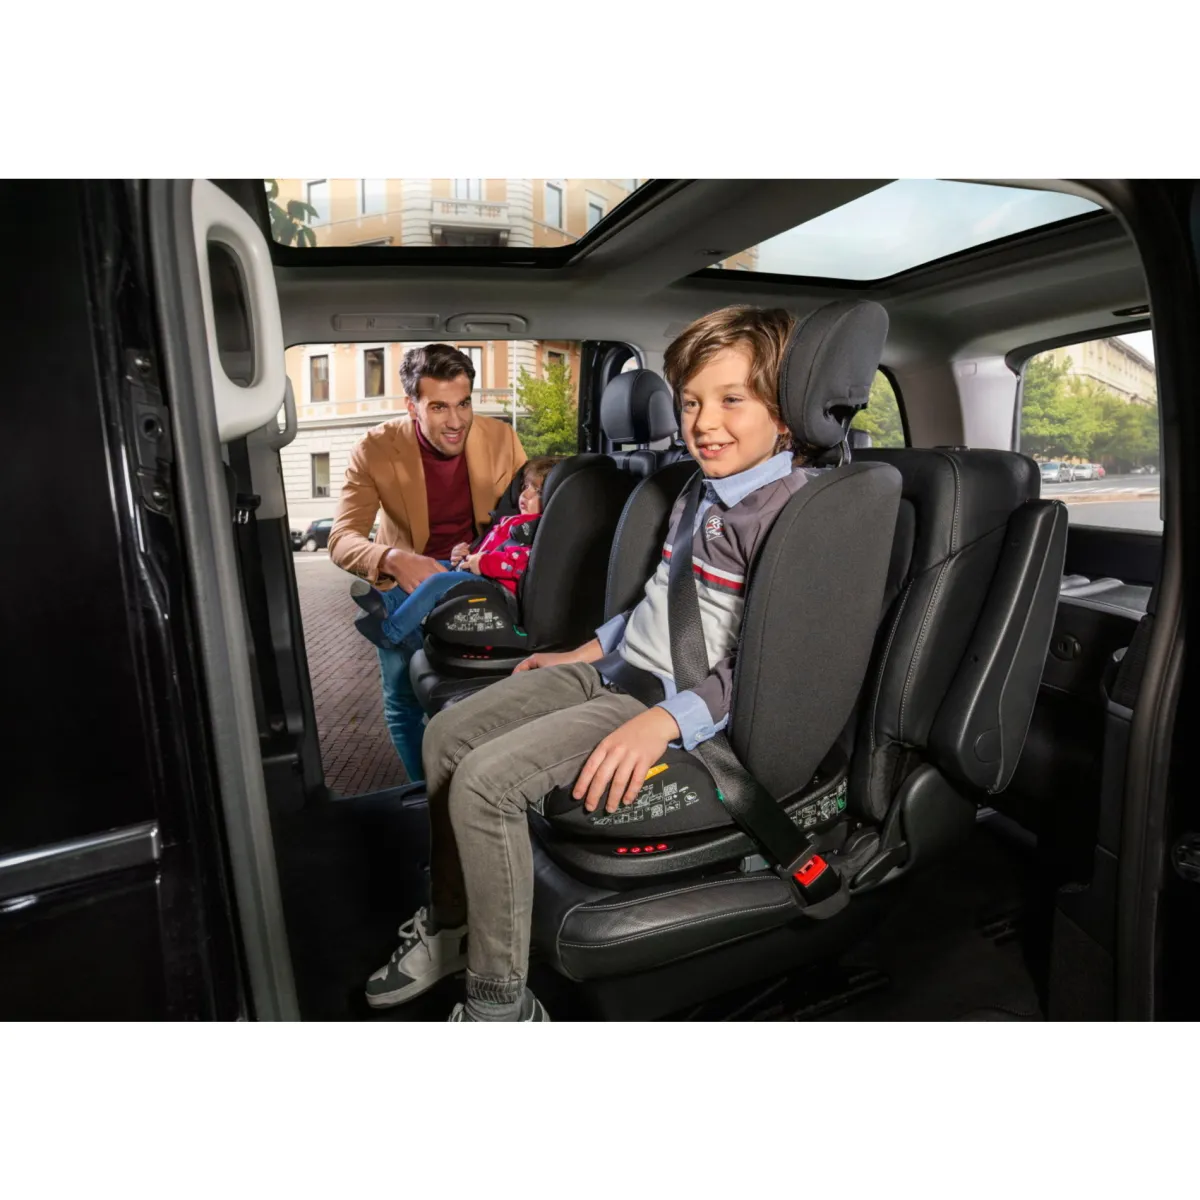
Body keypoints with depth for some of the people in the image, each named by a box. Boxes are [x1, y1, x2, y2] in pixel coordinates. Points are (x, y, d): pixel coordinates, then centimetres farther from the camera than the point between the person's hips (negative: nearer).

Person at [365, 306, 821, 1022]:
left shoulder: (790, 507, -16)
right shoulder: (705, 487, 12)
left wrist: (664, 721, -28)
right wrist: (588, 649, 20)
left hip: (676, 702, -9)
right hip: (612, 669, 10)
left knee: (483, 779, -21)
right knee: (448, 733, 8)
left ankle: (500, 1004, -1)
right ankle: (450, 927, 23)